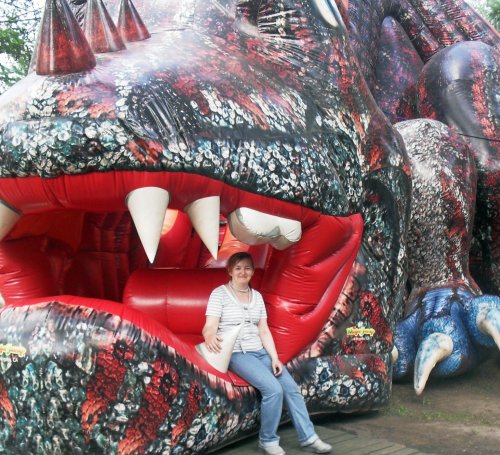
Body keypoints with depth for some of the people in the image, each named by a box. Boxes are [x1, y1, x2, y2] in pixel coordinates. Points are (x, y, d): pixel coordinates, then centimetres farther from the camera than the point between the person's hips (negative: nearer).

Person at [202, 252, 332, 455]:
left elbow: (264, 331, 10)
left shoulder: (257, 296, 12)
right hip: (236, 354, -6)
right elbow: (209, 327, -15)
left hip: (260, 352, 6)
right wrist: (210, 337, -40)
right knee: (273, 389, -24)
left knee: (291, 387, -8)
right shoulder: (219, 293, -5)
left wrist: (274, 357, -3)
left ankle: (308, 438, 3)